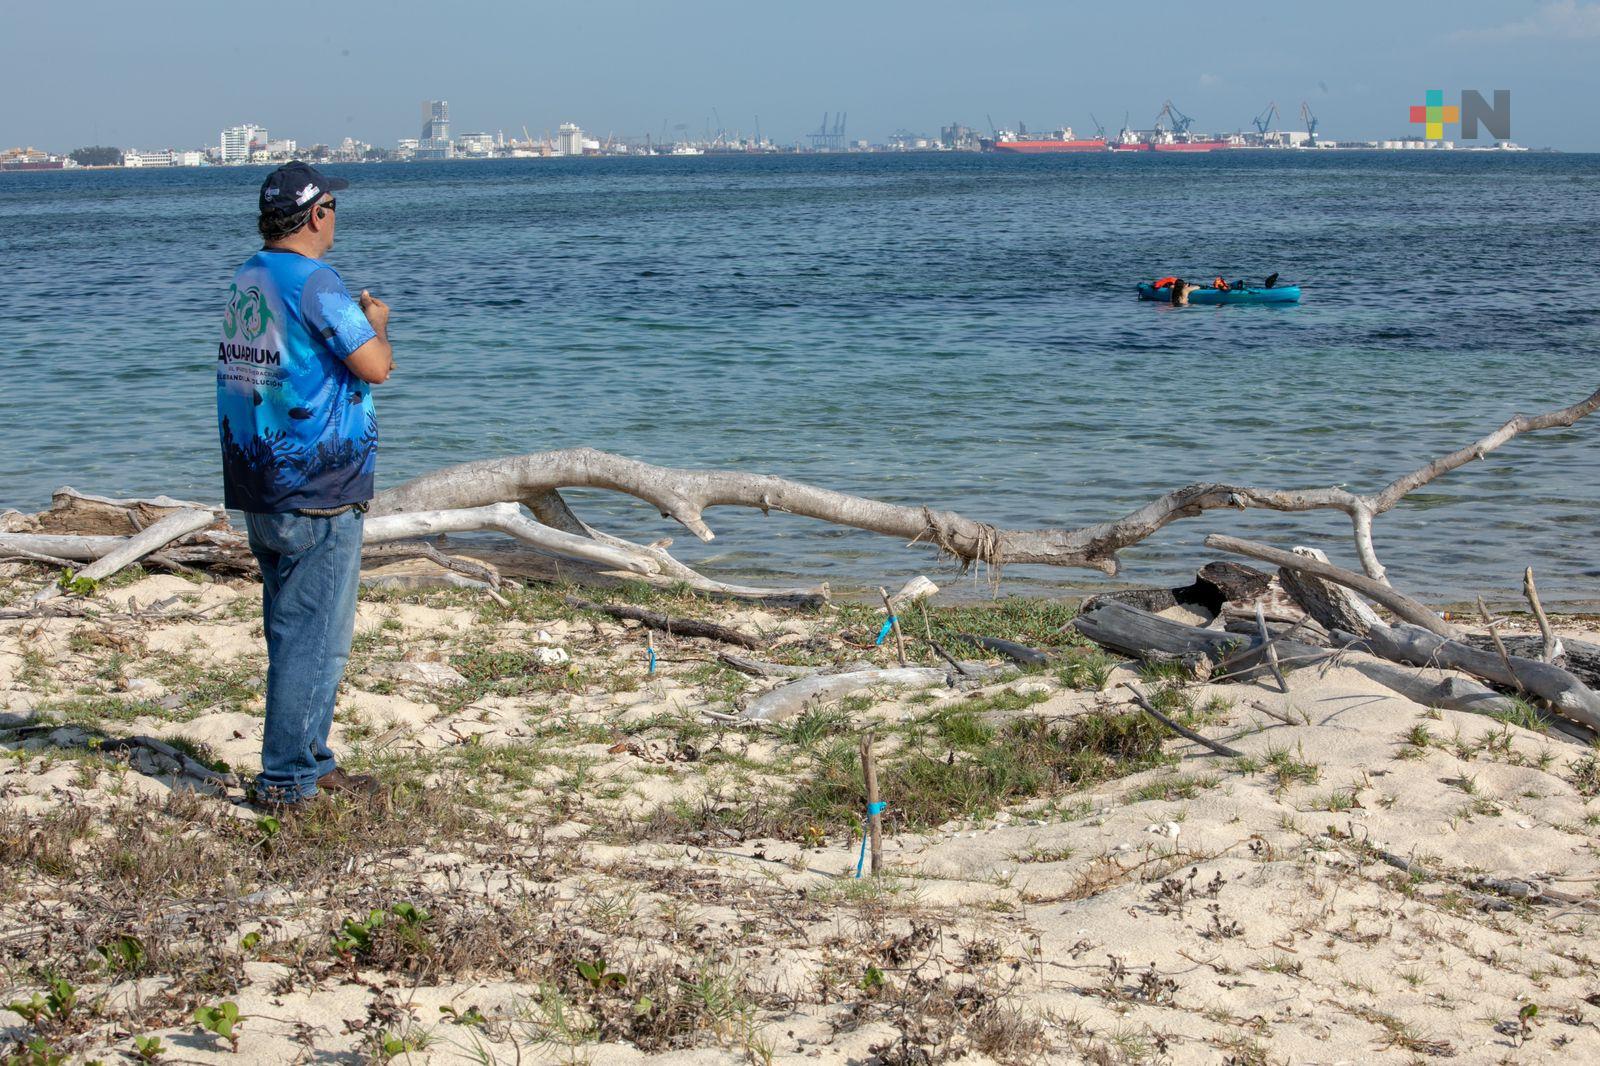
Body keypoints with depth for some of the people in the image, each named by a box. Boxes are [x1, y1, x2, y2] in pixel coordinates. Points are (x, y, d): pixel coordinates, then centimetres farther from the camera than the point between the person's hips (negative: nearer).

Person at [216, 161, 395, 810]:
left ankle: (310, 761, 26)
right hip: (317, 493, -9)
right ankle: (286, 781, -1)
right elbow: (375, 366, -17)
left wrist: (353, 317, 23)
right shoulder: (313, 281, -16)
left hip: (258, 489, 9)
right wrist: (376, 321, 2)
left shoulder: (245, 280, 10)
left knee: (293, 631, 17)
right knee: (314, 638, -3)